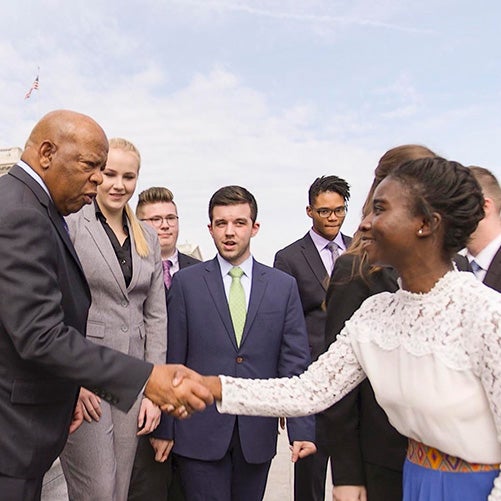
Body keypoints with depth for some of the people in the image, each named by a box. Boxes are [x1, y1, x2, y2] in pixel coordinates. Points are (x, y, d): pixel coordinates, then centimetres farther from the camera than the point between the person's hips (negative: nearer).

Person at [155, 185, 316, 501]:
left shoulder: (284, 286, 3)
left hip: (258, 432, 2)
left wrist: (302, 429, -6)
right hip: (200, 430, -1)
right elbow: (172, 360, -1)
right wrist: (165, 428, -1)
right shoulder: (186, 282, -1)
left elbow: (295, 362, 0)